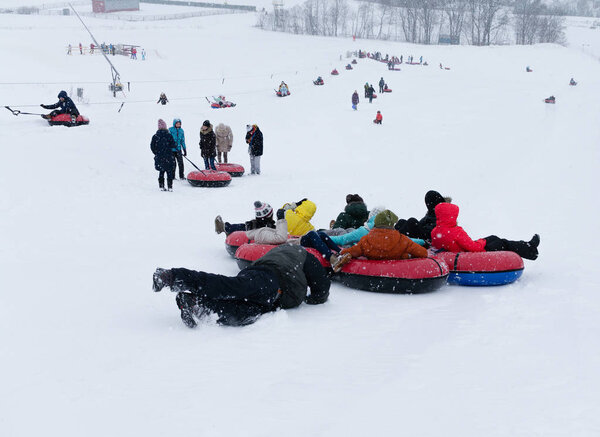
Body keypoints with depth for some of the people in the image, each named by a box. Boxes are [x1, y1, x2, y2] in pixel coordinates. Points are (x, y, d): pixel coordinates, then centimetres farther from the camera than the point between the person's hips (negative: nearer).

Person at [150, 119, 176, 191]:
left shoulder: (155, 136, -2)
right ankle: (170, 186, 0)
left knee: (161, 172, 16)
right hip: (168, 157, -3)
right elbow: (173, 145, -9)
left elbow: (152, 146, 2)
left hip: (159, 158, 3)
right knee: (169, 172, 5)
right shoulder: (169, 135, -9)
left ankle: (161, 186, 12)